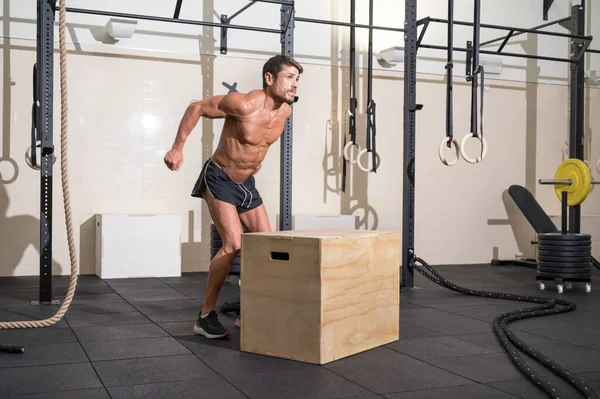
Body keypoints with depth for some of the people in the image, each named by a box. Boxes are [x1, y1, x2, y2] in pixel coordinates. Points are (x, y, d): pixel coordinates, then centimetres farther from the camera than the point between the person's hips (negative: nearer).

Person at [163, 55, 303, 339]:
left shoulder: (285, 111, -5)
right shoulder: (244, 104, -26)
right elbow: (196, 108, -16)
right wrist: (177, 148, -16)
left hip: (247, 182, 8)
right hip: (219, 179, -7)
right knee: (233, 244, -20)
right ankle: (206, 316, -8)